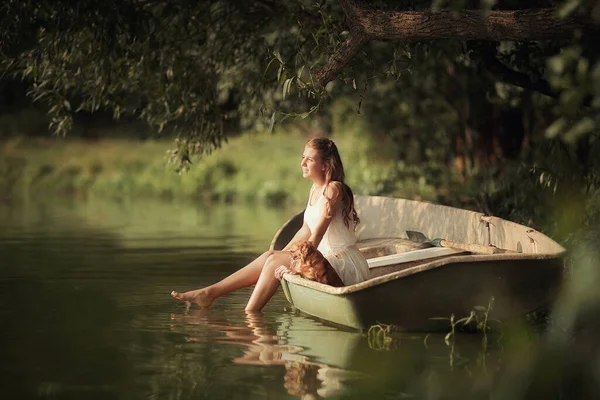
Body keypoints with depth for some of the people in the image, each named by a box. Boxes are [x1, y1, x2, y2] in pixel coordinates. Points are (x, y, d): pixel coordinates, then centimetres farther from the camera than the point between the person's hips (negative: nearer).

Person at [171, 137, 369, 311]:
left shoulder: (333, 189, -15)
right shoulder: (315, 189, 13)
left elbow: (317, 233, -22)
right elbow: (307, 231, 18)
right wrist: (283, 254, 13)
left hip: (346, 266, -8)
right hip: (328, 260, 8)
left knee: (275, 261, -16)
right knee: (271, 256, -2)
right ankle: (210, 292, -1)